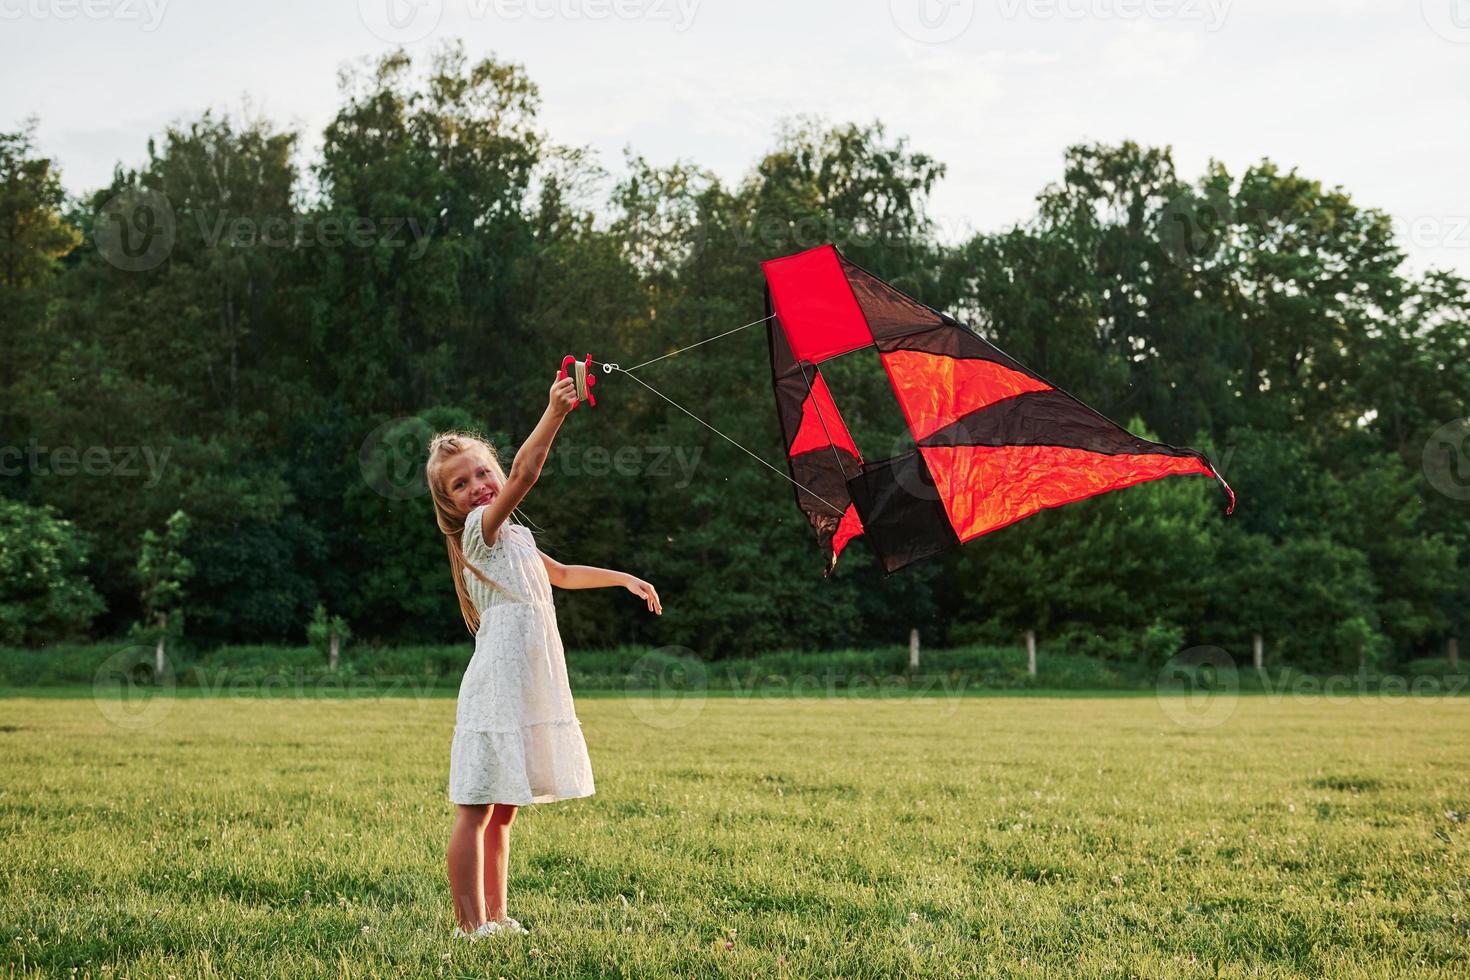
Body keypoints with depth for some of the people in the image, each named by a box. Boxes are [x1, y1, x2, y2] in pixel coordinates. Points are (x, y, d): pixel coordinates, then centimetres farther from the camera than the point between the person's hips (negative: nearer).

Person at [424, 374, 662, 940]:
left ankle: (494, 915, 20)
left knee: (503, 810, 13)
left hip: (529, 688, 9)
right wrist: (553, 414, -33)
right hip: (497, 689, -9)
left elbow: (562, 574, 37)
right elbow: (524, 475, -25)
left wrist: (624, 579, 38)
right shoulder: (480, 530, -7)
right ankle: (471, 925, -7)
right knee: (477, 810, -7)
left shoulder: (513, 537, 19)